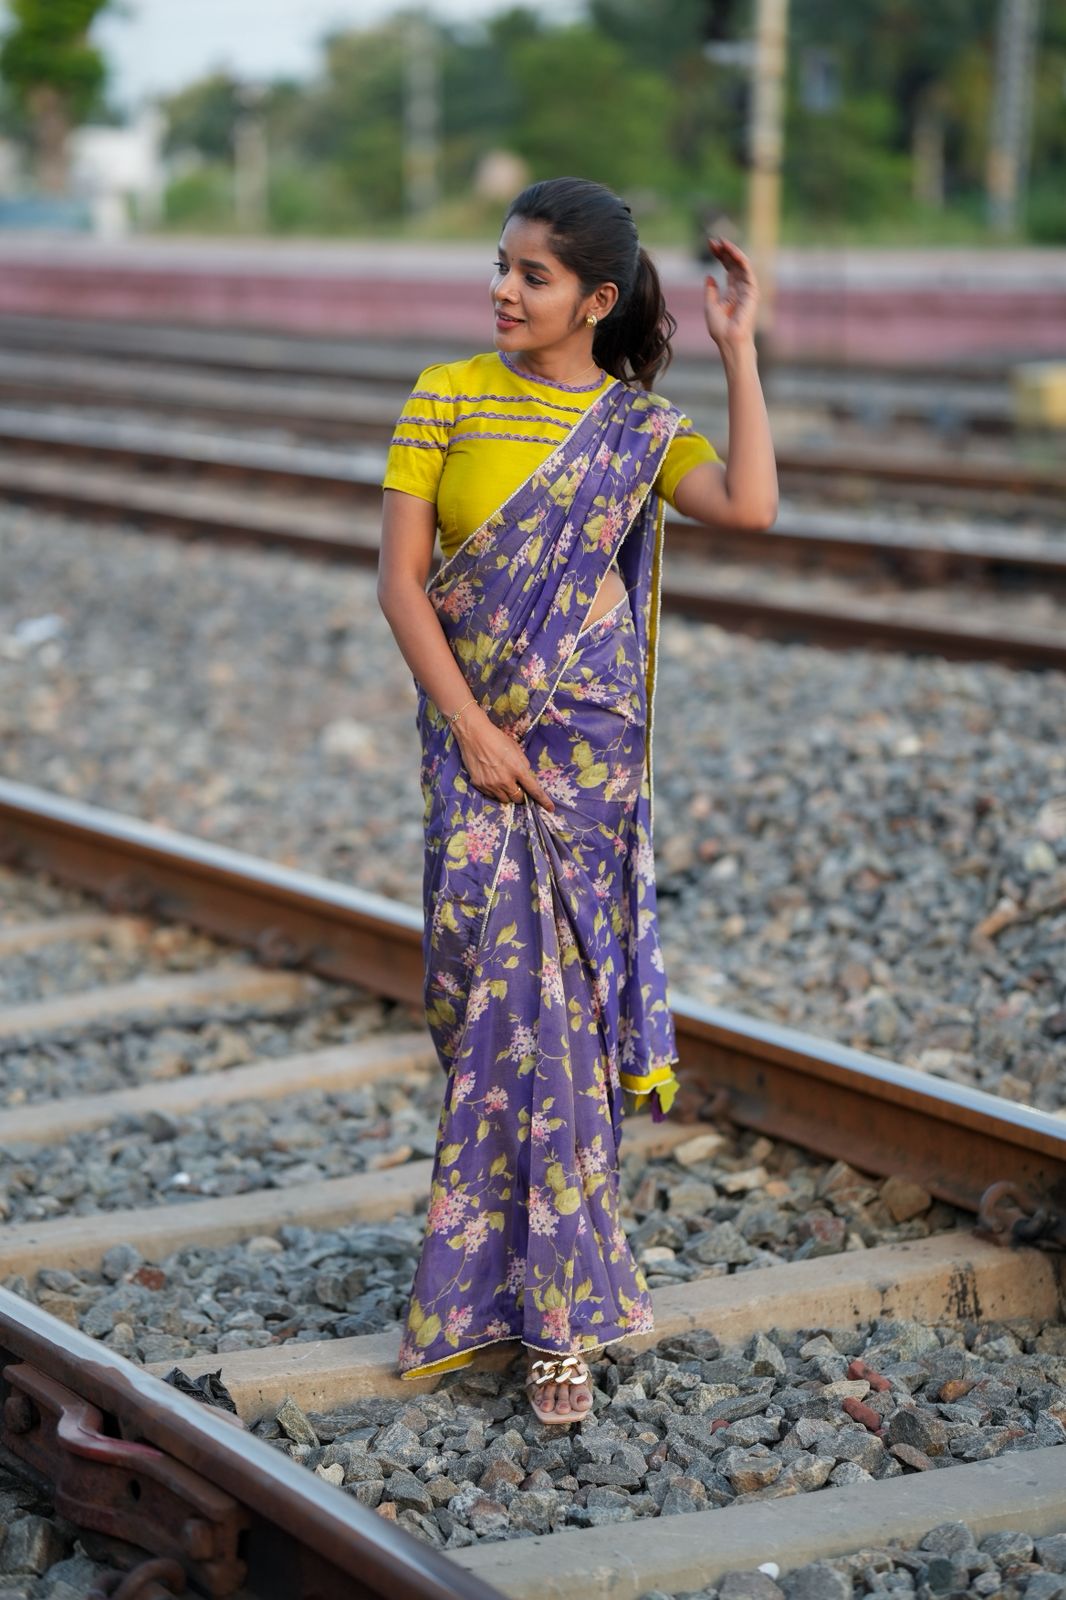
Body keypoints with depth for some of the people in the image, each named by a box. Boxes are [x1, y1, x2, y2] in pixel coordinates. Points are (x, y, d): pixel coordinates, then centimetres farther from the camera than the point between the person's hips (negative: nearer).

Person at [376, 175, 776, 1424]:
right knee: (496, 997, 3)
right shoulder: (445, 400, 1)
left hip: (585, 748, -1)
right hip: (471, 737, 1)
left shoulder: (640, 429, 0)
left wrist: (739, 350, -13)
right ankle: (555, 1268, 21)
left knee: (558, 1001, -1)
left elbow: (750, 506, -20)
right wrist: (471, 729, -11)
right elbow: (399, 580, -3)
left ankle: (555, 1310, 7)